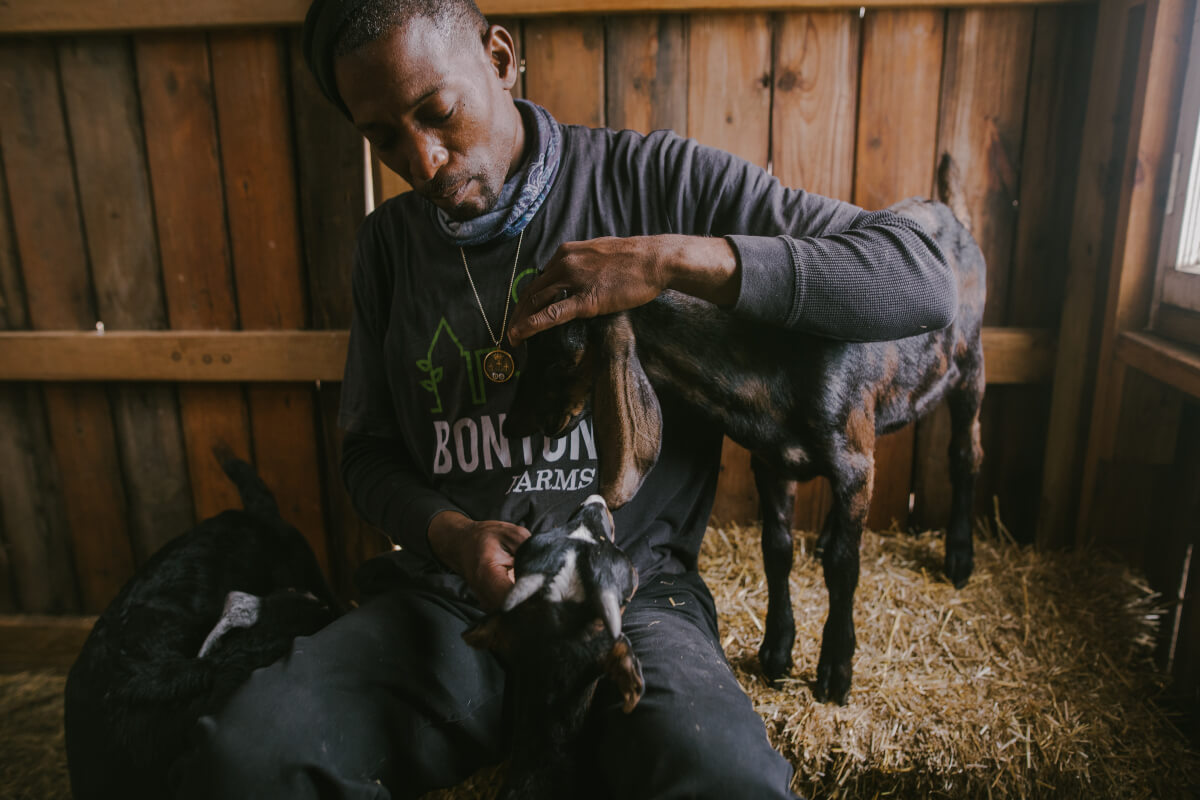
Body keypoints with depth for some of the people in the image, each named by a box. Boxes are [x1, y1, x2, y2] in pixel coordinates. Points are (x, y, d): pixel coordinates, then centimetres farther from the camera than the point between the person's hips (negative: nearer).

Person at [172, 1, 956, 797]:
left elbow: (923, 280, -10)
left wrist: (675, 258, -24)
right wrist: (451, 536, -8)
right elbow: (370, 452, 15)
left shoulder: (650, 178, -4)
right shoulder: (389, 243, 10)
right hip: (448, 600, 4)